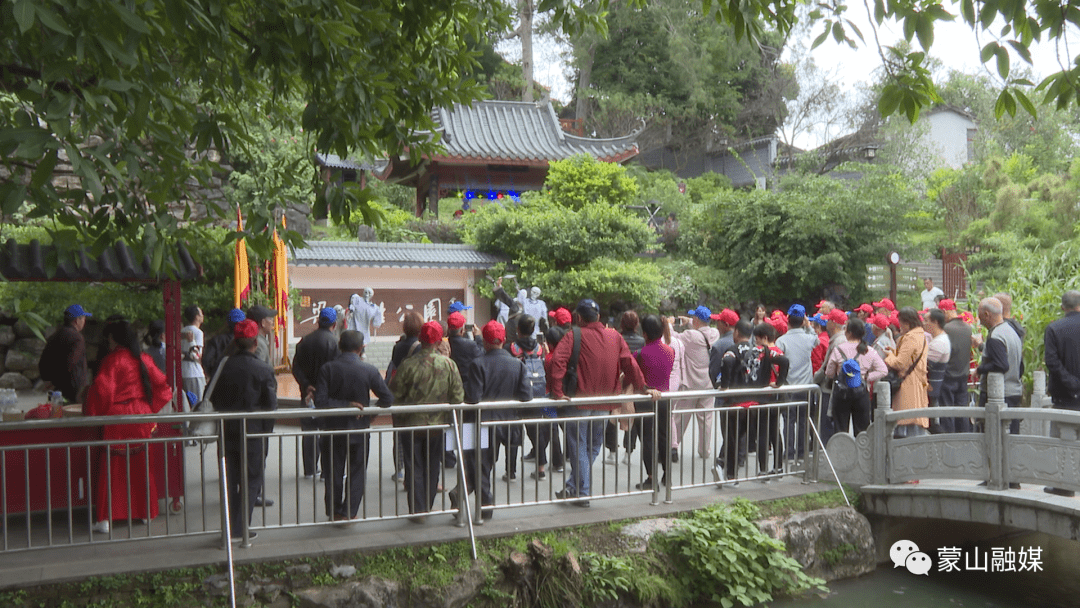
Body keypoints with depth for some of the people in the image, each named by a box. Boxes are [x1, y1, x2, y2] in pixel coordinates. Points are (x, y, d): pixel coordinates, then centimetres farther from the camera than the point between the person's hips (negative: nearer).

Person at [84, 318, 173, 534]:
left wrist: (91, 412, -4)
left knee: (111, 468, 1)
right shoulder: (143, 359, 6)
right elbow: (161, 384, 9)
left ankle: (105, 519, 0)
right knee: (141, 465, 15)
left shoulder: (112, 360, -10)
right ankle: (145, 512, 22)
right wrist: (151, 408, 16)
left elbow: (102, 389, -18)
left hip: (117, 419, -5)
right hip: (141, 416, 5)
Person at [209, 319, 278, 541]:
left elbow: (215, 400, 4)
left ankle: (230, 527, 16)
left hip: (228, 432, 3)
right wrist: (266, 431, 3)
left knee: (230, 480, 12)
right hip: (253, 433, -3)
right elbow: (271, 405, -9)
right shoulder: (264, 370, -11)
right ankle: (241, 528, 6)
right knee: (251, 481, 7)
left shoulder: (224, 367, -2)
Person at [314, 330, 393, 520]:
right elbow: (388, 399, -11)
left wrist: (346, 404, -11)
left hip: (334, 429, 1)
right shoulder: (369, 370, -11)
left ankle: (334, 511, 23)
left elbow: (320, 401, -17)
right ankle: (349, 513, 13)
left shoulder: (327, 368, -10)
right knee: (357, 472, 13)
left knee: (334, 472, 15)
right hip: (360, 430, -1)